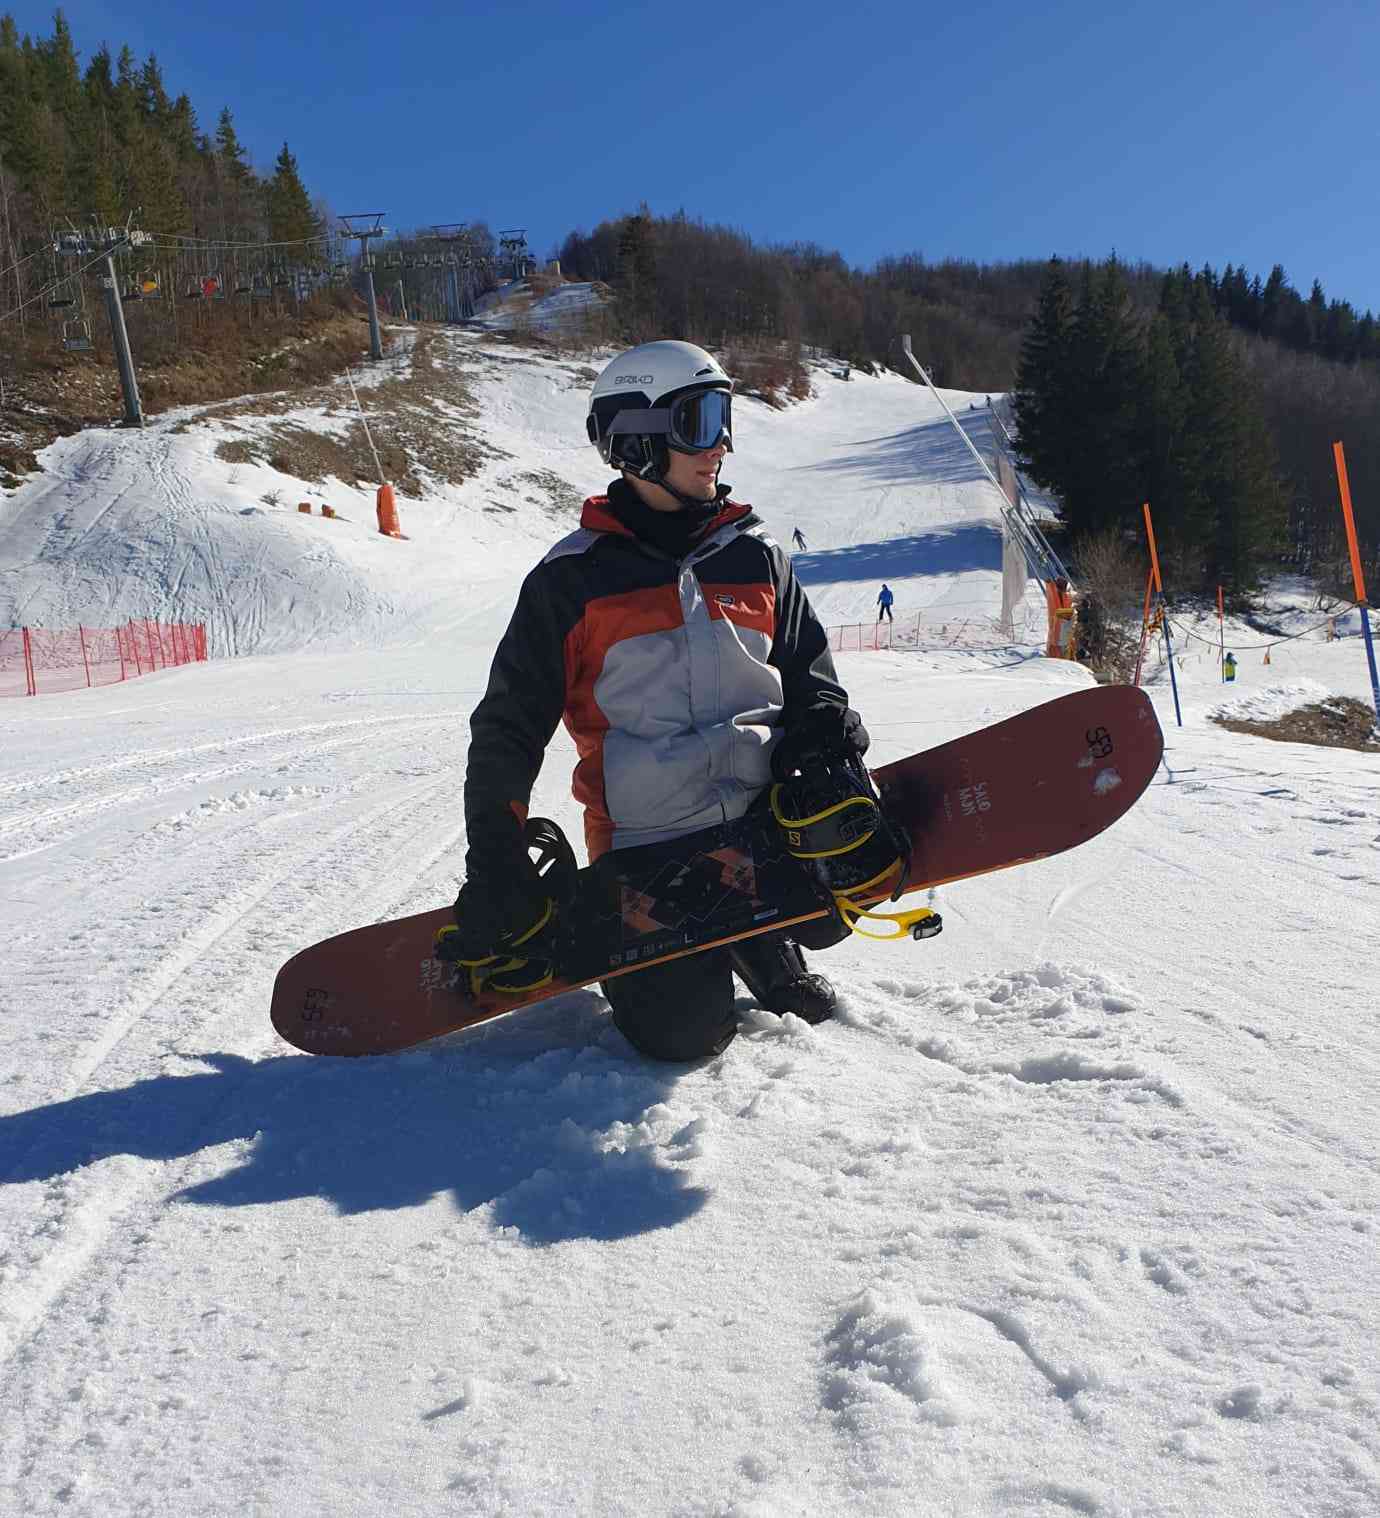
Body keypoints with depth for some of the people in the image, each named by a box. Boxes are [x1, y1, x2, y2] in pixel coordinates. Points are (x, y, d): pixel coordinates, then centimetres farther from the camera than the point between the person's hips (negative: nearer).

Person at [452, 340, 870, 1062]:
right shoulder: (575, 577, 0)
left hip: (767, 816, 3)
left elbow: (809, 675, 20)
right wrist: (495, 866, -3)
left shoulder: (754, 555, 12)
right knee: (685, 1030, -16)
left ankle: (754, 929, 7)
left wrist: (827, 734, -4)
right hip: (646, 841, -3)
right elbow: (507, 728, 3)